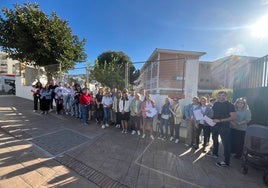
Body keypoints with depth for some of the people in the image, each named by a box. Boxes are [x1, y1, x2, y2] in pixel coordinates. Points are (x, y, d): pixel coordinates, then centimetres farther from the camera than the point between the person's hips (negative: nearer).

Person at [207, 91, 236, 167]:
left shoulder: (229, 105, -10)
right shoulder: (216, 103, 5)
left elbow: (233, 117, -15)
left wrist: (220, 120, -21)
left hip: (224, 126, -6)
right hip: (215, 125, 6)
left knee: (225, 143, 1)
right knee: (215, 140, 21)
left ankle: (226, 162, 14)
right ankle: (214, 153, 40)